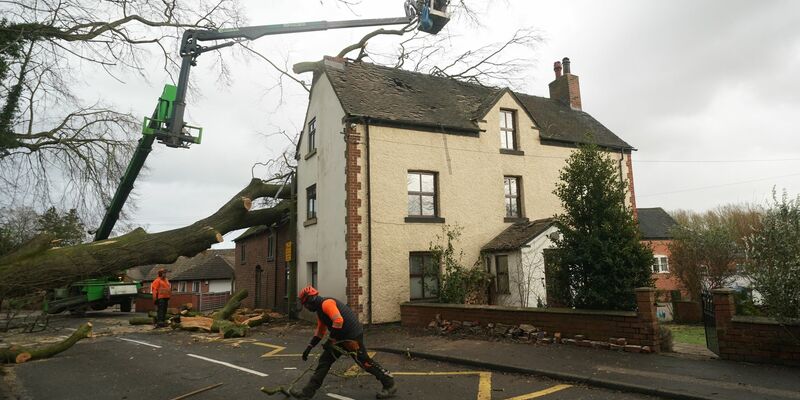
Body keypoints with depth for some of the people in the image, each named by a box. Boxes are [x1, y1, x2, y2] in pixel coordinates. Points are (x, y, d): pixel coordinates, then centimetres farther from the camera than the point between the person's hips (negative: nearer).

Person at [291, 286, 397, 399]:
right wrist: (309, 347, 21)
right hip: (341, 337, 10)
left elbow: (338, 321, -28)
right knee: (324, 361, 8)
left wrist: (330, 341, -21)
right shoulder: (320, 310, 16)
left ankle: (390, 385, 10)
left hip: (353, 336, -10)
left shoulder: (326, 303, -16)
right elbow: (320, 331, 25)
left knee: (365, 362, -3)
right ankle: (309, 391, 14)